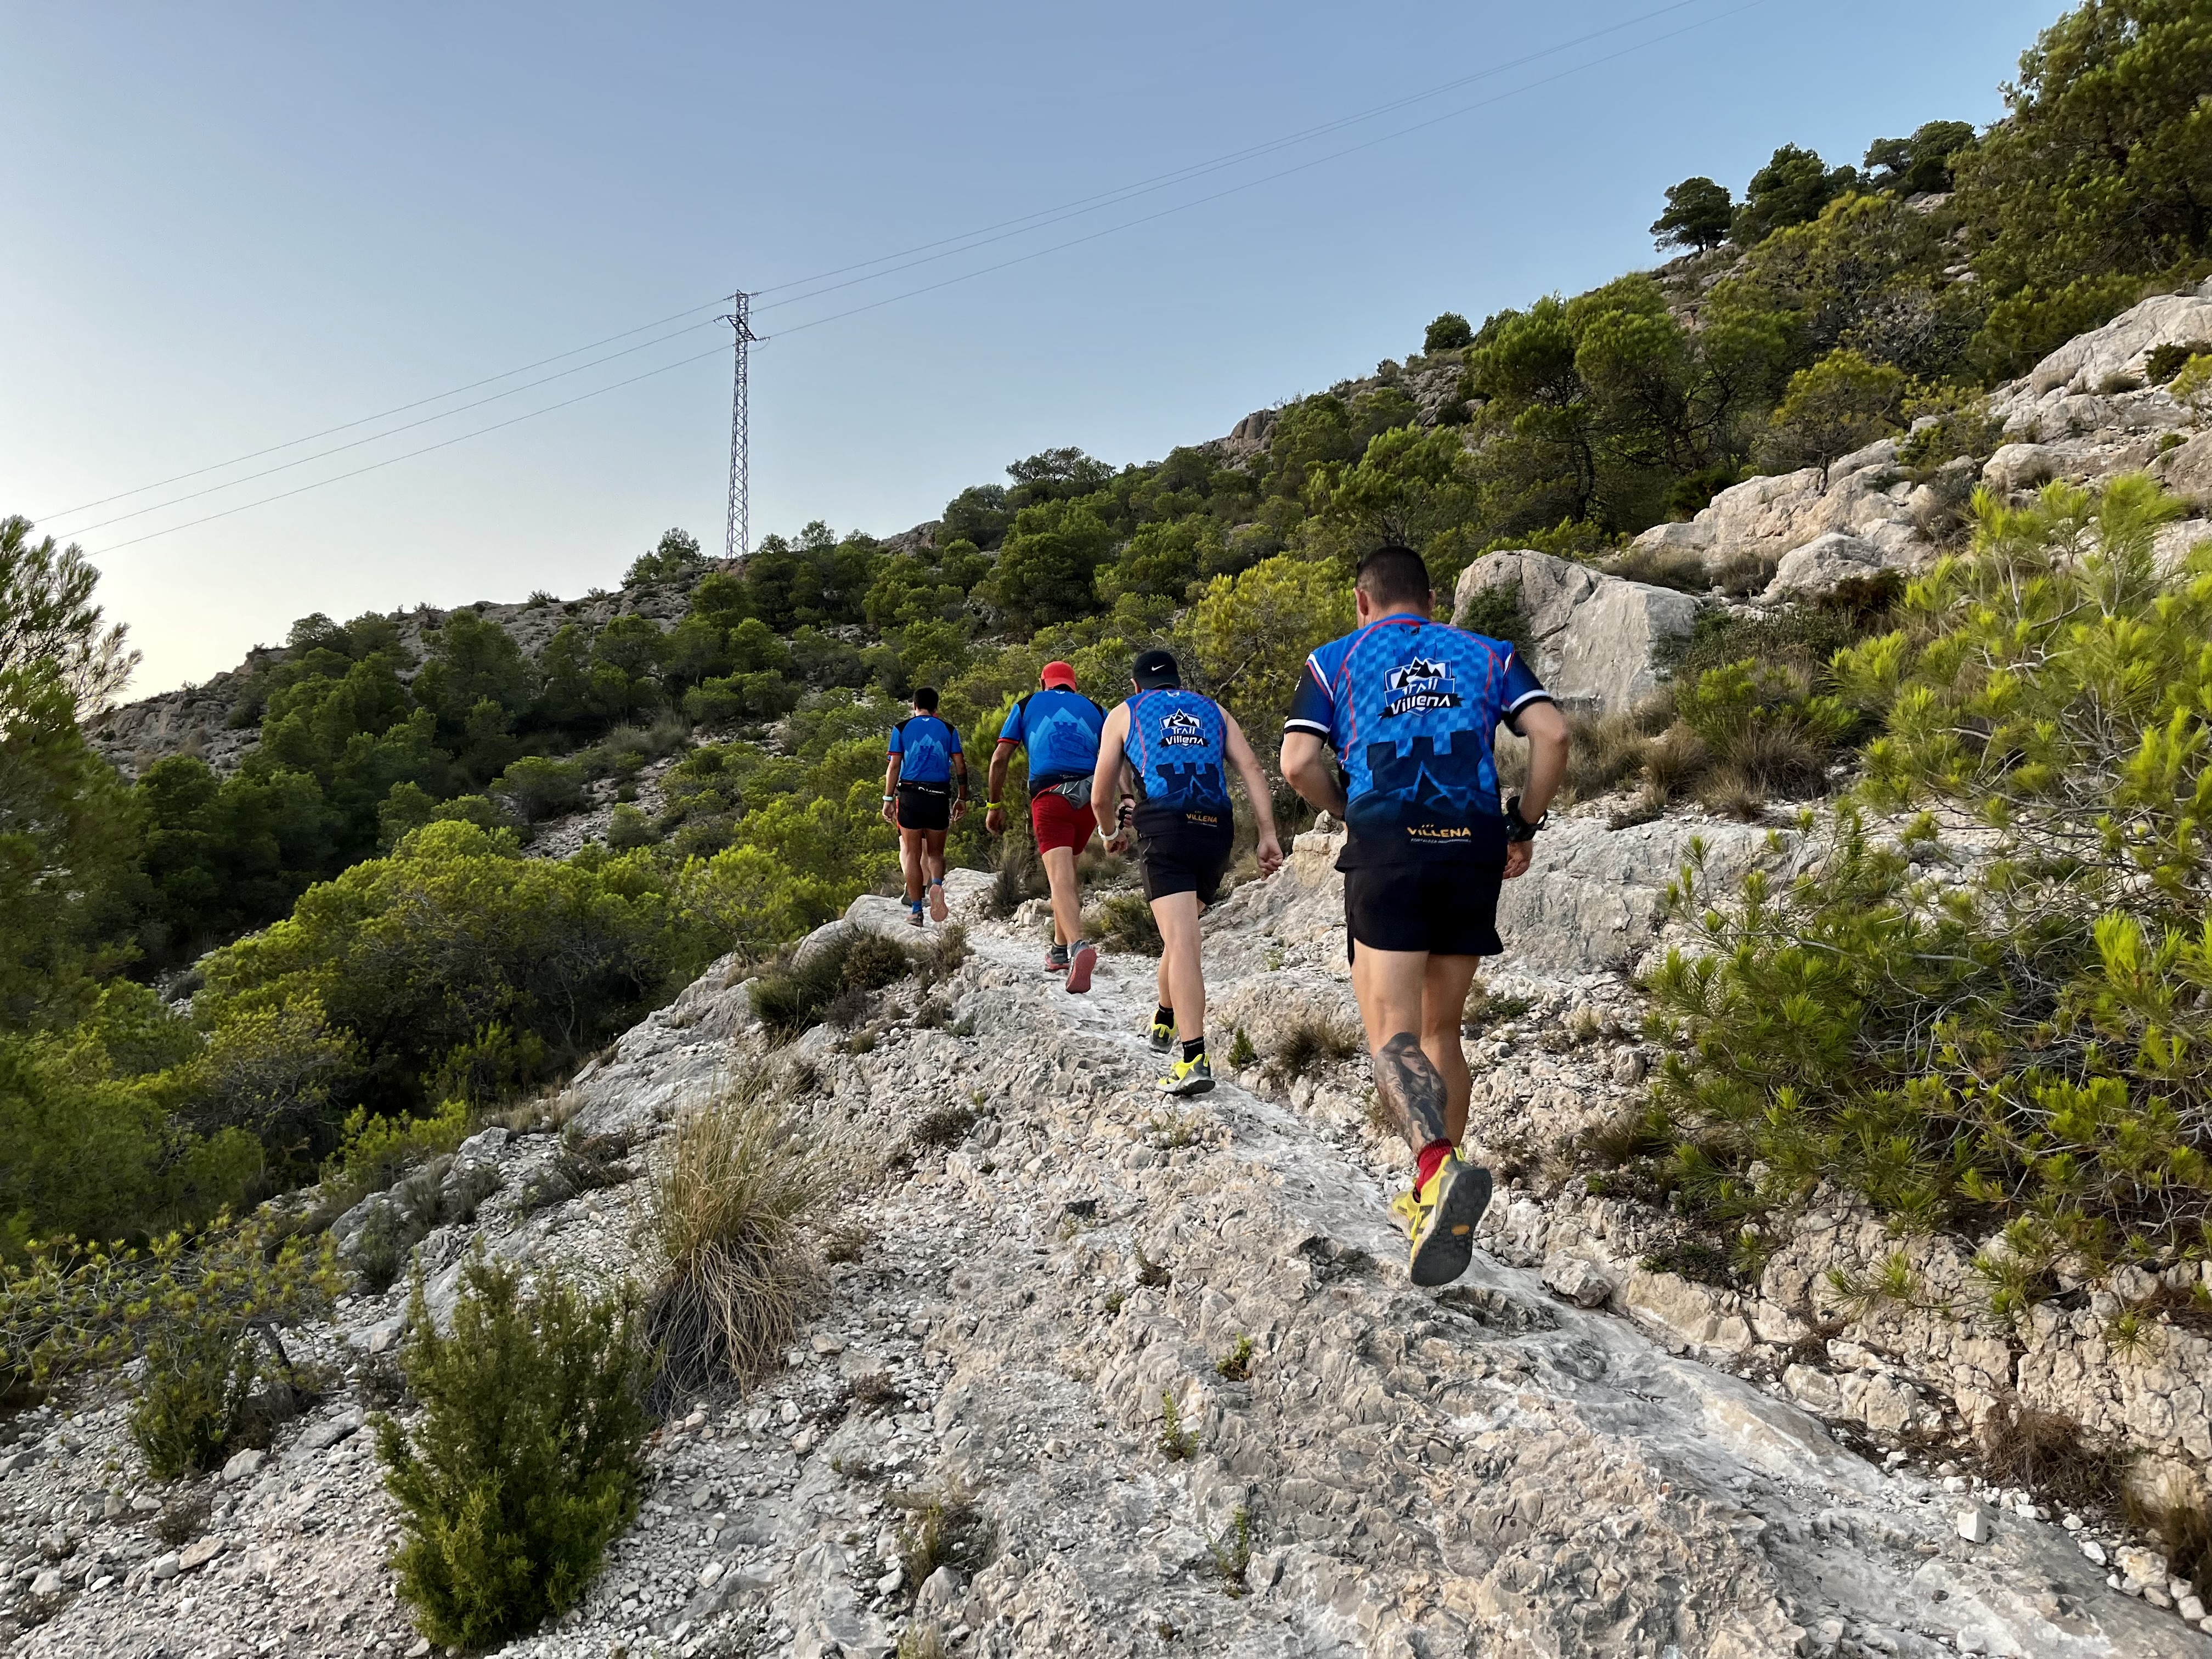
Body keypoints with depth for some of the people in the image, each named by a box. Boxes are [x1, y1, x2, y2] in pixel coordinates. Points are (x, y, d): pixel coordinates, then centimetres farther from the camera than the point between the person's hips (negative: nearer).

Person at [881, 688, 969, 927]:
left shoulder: (901, 728, 7)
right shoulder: (949, 730, 9)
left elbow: (894, 767, 2)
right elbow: (961, 767, 5)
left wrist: (888, 799, 4)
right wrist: (962, 799, 12)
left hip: (910, 794, -1)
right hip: (939, 797, 1)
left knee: (912, 853, 5)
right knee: (935, 852, 12)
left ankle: (916, 910, 1)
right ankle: (937, 884, -19)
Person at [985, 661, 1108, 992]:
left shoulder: (1026, 705, 19)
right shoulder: (1095, 710, 23)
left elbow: (1000, 758, 10)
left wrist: (993, 806, 16)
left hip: (1049, 794, -3)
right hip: (1090, 797, 3)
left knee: (1061, 879, -14)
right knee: (1068, 871, 22)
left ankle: (1079, 946, -37)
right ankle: (1059, 951, 27)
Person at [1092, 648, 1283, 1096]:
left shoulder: (1124, 714, 18)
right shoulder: (1213, 710, 24)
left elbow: (1101, 797, 16)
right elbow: (1251, 769, 9)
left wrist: (1112, 833, 35)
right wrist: (1268, 835, 4)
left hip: (1164, 827, -4)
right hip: (1217, 828, 4)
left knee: (1181, 942, -13)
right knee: (1182, 931, 23)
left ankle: (1195, 1059, -23)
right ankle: (1164, 1022, 40)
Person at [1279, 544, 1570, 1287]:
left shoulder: (1333, 659, 14)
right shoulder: (1489, 654, 19)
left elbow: (1300, 764, -1)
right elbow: (1552, 734, 2)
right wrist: (1522, 826, 12)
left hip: (1386, 845, -3)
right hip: (1474, 847, 3)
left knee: (1392, 1036, -5)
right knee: (1440, 1030, 16)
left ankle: (1440, 1166, -32)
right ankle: (1436, 1200, 22)